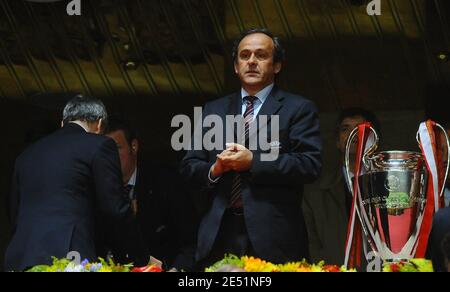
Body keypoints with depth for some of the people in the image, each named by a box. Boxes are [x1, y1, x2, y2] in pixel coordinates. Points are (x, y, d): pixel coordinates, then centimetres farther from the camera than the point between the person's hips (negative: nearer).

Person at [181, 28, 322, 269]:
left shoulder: (298, 109, 6)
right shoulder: (213, 110, 19)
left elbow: (310, 165, -6)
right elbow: (189, 166, 17)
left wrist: (253, 162, -13)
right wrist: (214, 170, -6)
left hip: (273, 236, -3)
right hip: (218, 235, 3)